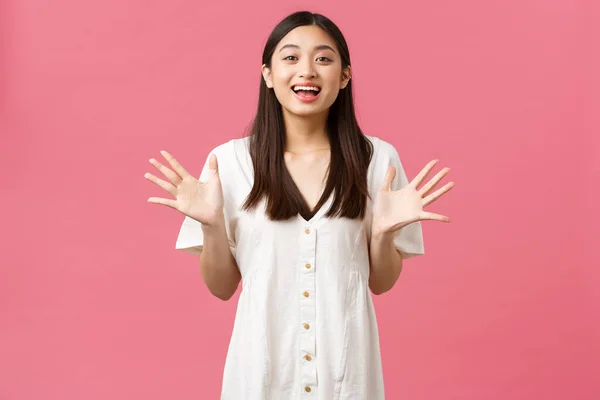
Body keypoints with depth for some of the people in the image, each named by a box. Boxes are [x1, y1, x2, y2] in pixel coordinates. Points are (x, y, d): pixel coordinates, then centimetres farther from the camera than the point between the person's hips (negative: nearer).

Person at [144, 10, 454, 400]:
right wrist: (211, 225, -16)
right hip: (262, 362, 0)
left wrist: (383, 231, -15)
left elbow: (381, 283, 3)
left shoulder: (378, 158, -4)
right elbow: (222, 287, 0)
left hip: (346, 362, 1)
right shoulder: (230, 160, -6)